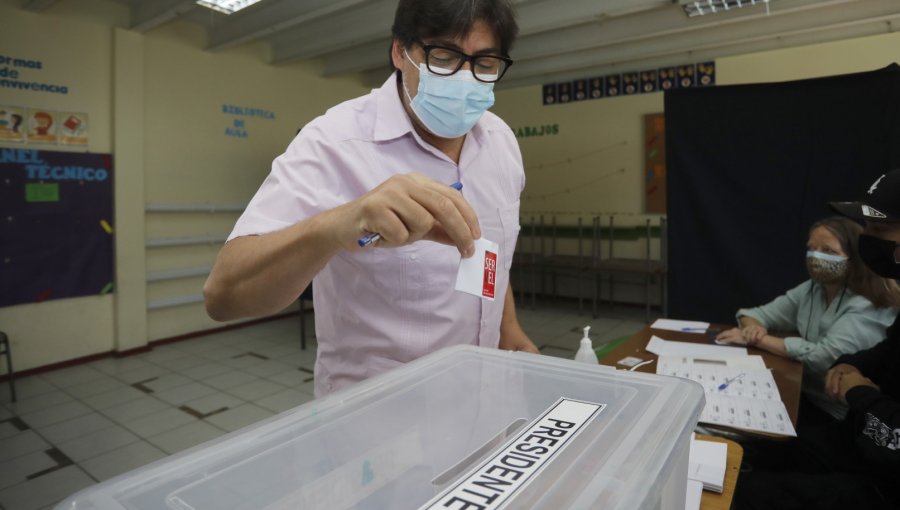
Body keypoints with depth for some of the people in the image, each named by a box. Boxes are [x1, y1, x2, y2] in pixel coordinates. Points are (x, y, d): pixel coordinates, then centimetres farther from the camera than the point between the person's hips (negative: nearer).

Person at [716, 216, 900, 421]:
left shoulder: (868, 308, -18)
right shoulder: (811, 290, 3)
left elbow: (823, 357, -29)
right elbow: (756, 313, 5)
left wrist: (757, 340, -25)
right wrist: (753, 329, -19)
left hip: (838, 418, -6)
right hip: (804, 394, 6)